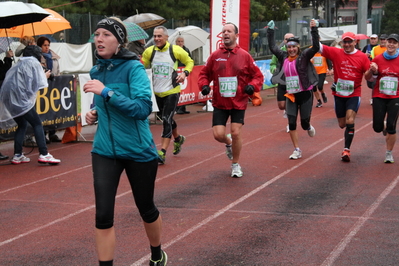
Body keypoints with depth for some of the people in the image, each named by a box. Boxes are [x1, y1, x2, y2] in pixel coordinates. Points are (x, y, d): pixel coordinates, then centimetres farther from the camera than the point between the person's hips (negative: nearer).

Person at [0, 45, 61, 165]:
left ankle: (17, 155, 14)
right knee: (37, 124, -5)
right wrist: (45, 76, 10)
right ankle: (43, 154, -14)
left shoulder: (19, 64, 25)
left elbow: (21, 81, 18)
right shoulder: (34, 63, 2)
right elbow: (37, 83, -8)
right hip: (20, 98, -8)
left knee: (22, 124, 19)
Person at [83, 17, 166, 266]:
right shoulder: (97, 71, 5)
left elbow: (143, 108, -26)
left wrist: (106, 92, -31)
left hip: (138, 150, -4)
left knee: (146, 208, 14)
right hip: (105, 150, 4)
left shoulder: (133, 68, -14)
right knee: (103, 215, -7)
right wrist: (96, 113, 2)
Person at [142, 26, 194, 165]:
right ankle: (178, 139, 46)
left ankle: (162, 153, -12)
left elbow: (189, 61, 5)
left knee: (167, 120, -12)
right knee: (167, 119, 18)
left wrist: (185, 73, -12)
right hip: (158, 92, 5)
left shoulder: (175, 50, -9)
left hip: (172, 91, -5)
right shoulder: (149, 51, -2)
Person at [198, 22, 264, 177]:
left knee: (236, 133, -4)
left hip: (238, 102, -1)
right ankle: (228, 143, 34)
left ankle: (236, 164, 19)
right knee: (218, 135, -5)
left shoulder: (244, 55, -4)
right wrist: (204, 85, -9)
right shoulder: (215, 56, 0)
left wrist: (252, 86, -17)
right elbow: (205, 73, 10)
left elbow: (257, 75, 2)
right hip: (220, 103, 1)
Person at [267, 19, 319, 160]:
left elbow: (316, 47, -21)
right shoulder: (284, 57, 5)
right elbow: (272, 47, 15)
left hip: (305, 94, -4)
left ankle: (309, 127, 41)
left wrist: (314, 29, -26)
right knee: (291, 123, 0)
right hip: (290, 95, 4)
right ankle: (297, 150, 10)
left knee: (304, 123, 2)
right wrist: (270, 31, 13)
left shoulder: (304, 56, -7)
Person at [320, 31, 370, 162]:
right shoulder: (336, 53, -4)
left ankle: (346, 150, -8)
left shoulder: (362, 57, -4)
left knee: (350, 122, -16)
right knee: (342, 124, 12)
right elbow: (319, 47, -12)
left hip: (354, 94, -2)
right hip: (339, 94, 2)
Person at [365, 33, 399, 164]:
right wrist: (372, 70, -15)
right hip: (379, 97, 1)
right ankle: (384, 128, 37)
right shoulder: (378, 59, -1)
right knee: (377, 127, -1)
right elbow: (367, 77, 5)